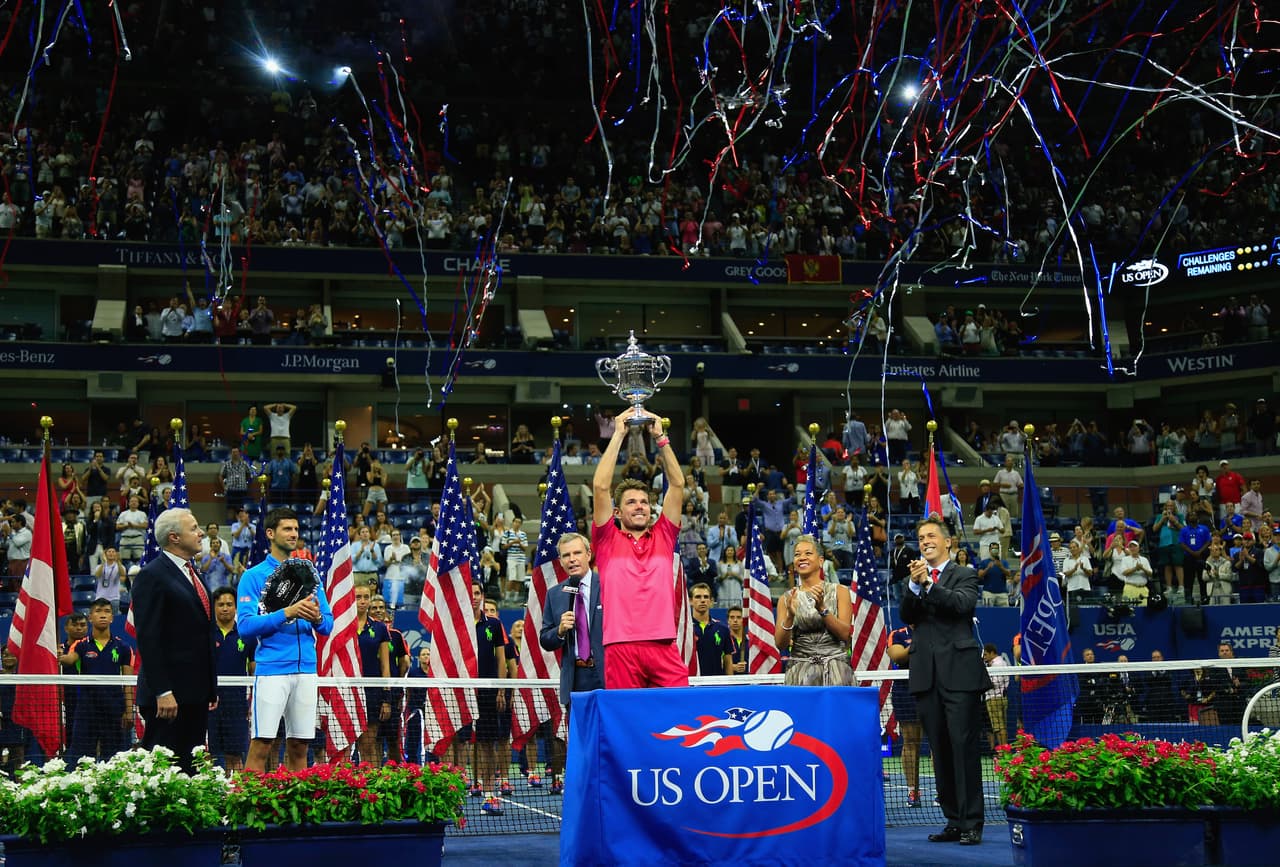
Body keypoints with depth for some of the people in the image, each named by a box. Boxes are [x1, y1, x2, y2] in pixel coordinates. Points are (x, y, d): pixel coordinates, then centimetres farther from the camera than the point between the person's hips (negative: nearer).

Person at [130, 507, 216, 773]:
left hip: (196, 692, 9)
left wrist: (211, 687, 19)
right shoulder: (152, 576, -10)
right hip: (170, 694, -9)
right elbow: (148, 639, -16)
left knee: (190, 769, 8)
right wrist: (162, 692, -21)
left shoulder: (191, 573, 18)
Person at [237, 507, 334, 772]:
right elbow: (245, 625, -9)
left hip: (306, 669, 4)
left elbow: (328, 626, 13)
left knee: (299, 747, 7)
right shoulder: (253, 576, 2)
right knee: (261, 744, -7)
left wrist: (317, 618, -10)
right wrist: (286, 613, -18)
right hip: (271, 669, -4)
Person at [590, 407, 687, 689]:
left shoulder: (663, 536, 18)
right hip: (620, 646, -2)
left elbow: (677, 485, 14)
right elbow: (600, 486, 3)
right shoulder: (608, 539, 12)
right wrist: (618, 435, 5)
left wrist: (660, 438, 9)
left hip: (664, 644, 2)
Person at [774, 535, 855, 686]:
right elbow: (780, 644, 2)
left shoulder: (839, 591, 5)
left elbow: (845, 634, -4)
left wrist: (822, 609, -16)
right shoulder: (786, 598, 9)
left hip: (835, 669, -1)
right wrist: (790, 616, -15)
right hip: (800, 671, 1)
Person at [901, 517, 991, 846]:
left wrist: (929, 584, -24)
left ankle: (972, 824, -5)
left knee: (964, 748, -8)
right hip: (926, 674, 4)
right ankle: (953, 821, 12)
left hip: (959, 671, -4)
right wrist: (914, 585, -15)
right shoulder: (914, 578, 17)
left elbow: (963, 603, -14)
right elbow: (907, 616, 2)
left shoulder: (965, 575, 6)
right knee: (940, 751, 6)